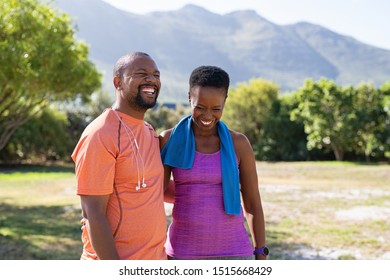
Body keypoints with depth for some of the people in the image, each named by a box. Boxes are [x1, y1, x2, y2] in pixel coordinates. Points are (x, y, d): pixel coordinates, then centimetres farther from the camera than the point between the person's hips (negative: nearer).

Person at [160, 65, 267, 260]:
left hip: (232, 253, 0)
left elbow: (253, 203, 2)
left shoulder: (239, 143, -2)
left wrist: (261, 257, 2)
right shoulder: (169, 139, -3)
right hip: (185, 253, 0)